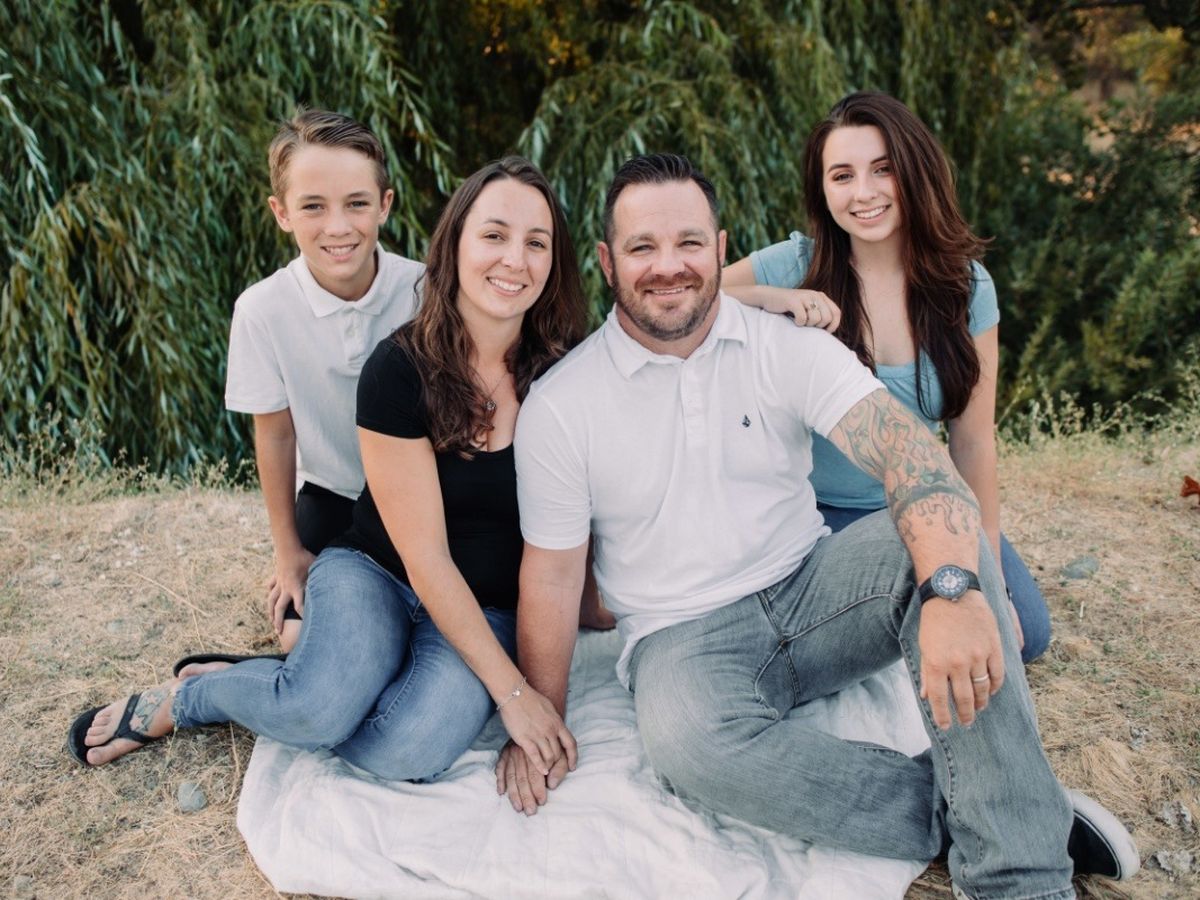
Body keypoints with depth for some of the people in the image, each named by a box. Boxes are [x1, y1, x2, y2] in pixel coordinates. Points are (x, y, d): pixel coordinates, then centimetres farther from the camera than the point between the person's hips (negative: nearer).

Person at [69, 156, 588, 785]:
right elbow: (425, 558, -17)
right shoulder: (398, 370, -17)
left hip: (490, 611, 2)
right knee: (323, 707, -32)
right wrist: (511, 688, -18)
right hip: (376, 572, -2)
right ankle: (184, 697, 1)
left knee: (410, 751, -28)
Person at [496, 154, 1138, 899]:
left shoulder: (789, 347, -6)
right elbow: (551, 572, 0)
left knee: (941, 542, -27)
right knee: (685, 740, -36)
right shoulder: (560, 405, -6)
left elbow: (910, 455, -21)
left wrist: (953, 591, -39)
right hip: (686, 638, -1)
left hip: (811, 588, 2)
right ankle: (958, 812, -18)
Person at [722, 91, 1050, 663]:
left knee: (1024, 634, -1)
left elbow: (972, 440, -5)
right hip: (814, 512, -3)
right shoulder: (797, 266, -15)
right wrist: (768, 298, -38)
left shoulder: (965, 285, -7)